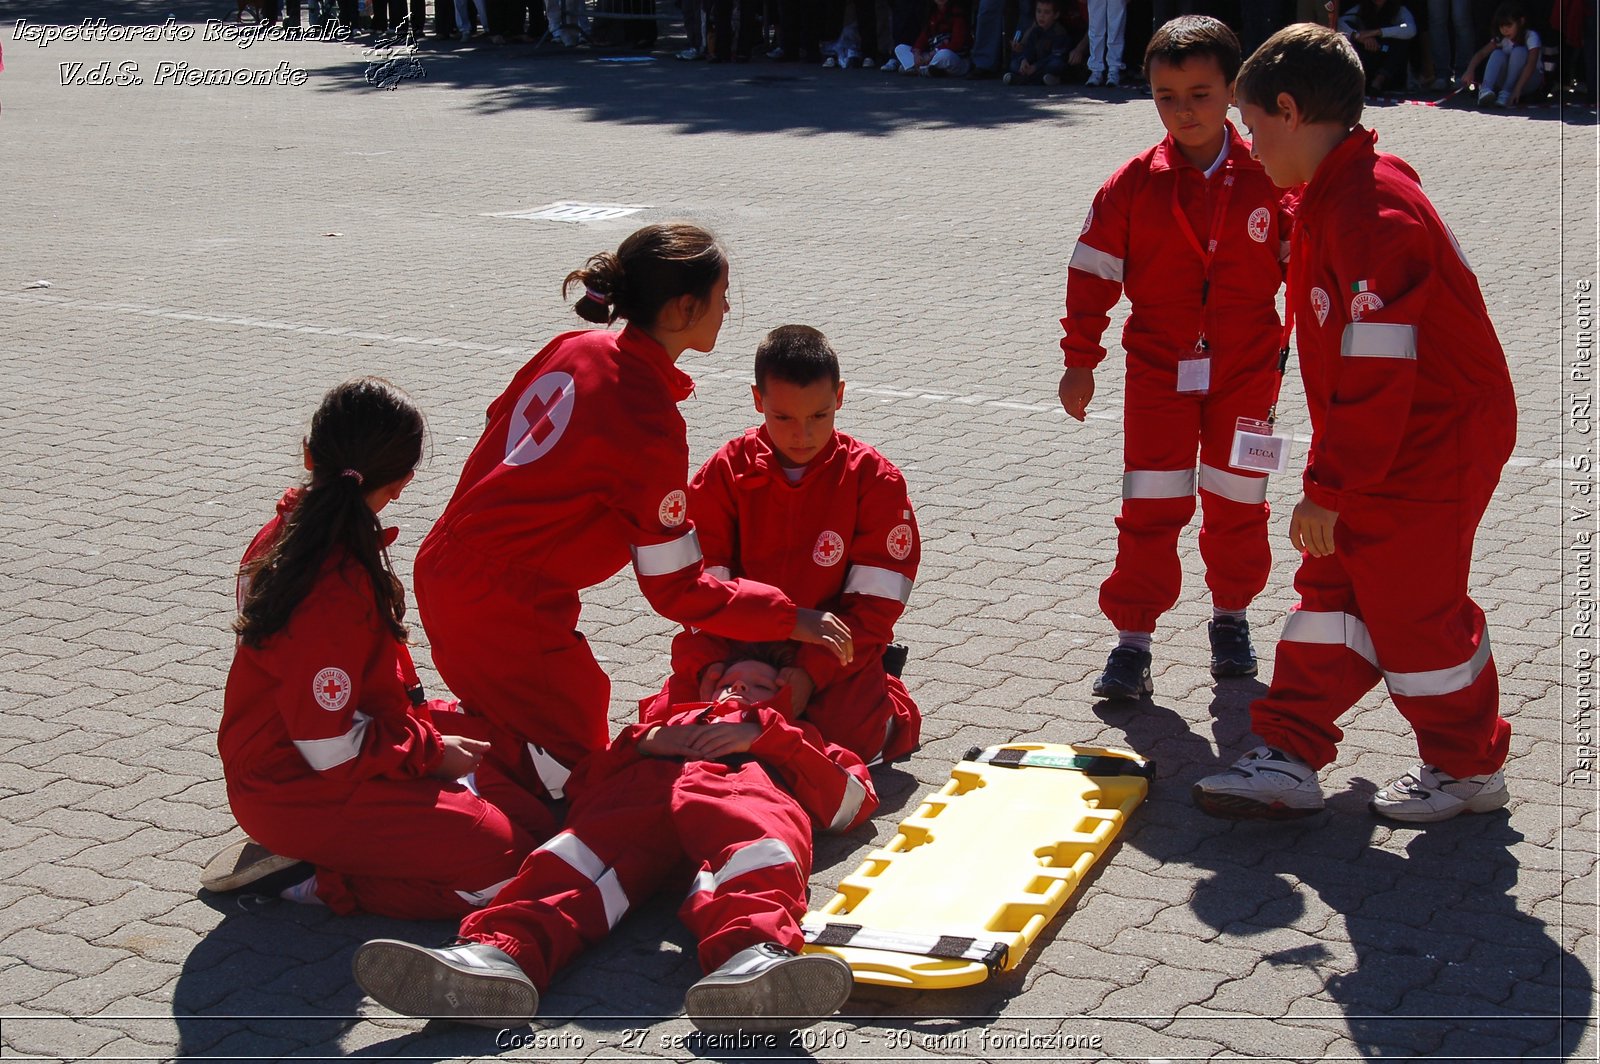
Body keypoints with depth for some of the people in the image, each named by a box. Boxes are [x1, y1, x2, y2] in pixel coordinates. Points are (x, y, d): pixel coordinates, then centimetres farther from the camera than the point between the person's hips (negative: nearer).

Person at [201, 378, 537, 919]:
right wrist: (430, 750, -9)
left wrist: (427, 721, 10)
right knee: (505, 862, -16)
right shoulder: (336, 590, -28)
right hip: (307, 795, -10)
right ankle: (311, 879, -8)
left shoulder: (286, 532, 2)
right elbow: (331, 750, -24)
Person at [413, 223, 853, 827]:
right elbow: (676, 590, -14)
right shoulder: (651, 422, -20)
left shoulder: (574, 349, 1)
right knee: (579, 775, 3)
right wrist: (789, 619, -5)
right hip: (506, 612, -9)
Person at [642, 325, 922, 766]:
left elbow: (874, 604, -12)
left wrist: (812, 671, -22)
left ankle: (891, 706, 11)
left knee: (849, 740, -26)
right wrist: (709, 663, -22)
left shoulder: (874, 479, -9)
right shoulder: (726, 470, -4)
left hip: (834, 648, -2)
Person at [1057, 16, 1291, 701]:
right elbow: (1093, 272, -1)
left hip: (1248, 369, 1)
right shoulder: (1134, 183, -6)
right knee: (1150, 510, -2)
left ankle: (1231, 617, 32)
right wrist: (1080, 361, -2)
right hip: (1159, 368, 0)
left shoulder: (1268, 177, -5)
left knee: (1237, 506, 11)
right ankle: (1132, 640, 6)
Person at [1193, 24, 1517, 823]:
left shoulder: (1369, 210, -25)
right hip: (1384, 449, 10)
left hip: (1433, 450, -10)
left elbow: (1378, 371, -27)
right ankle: (1290, 759, 17)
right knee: (1332, 588, 11)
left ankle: (1468, 768, 23)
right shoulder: (1335, 197, 7)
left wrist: (1331, 490, -23)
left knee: (1413, 609, 3)